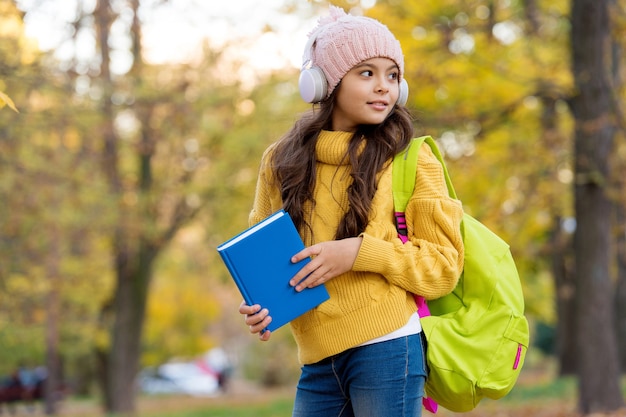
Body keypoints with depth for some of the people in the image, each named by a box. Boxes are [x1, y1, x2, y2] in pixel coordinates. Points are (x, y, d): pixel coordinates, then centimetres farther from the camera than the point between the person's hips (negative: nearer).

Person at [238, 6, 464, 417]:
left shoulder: (412, 161, 0)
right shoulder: (281, 162, 8)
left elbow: (444, 265, -3)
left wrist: (360, 252, -16)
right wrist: (258, 303, -3)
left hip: (388, 350, -3)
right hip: (318, 362, 3)